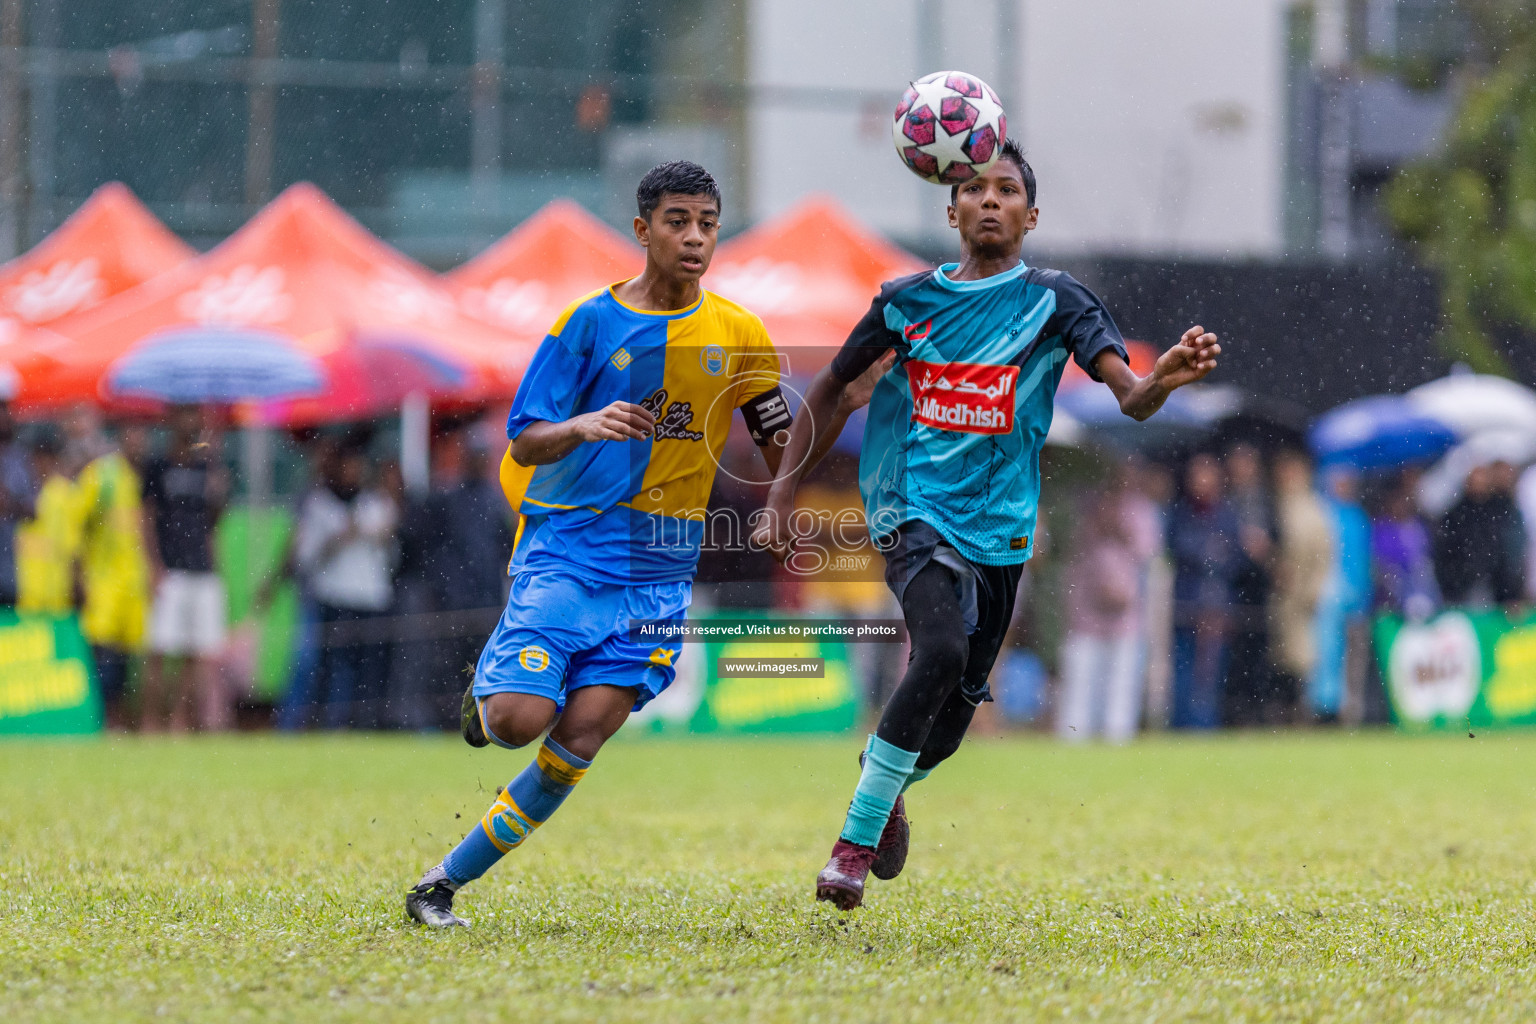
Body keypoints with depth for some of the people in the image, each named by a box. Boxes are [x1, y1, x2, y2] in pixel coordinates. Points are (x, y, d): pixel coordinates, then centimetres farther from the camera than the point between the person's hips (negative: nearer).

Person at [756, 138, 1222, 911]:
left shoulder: (1055, 302, 1)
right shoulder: (908, 300, 4)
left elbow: (1130, 397, -11)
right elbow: (831, 392, 16)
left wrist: (1165, 379, -36)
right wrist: (782, 497, 8)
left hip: (999, 526, 2)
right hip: (914, 511, -2)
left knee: (952, 714, 7)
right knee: (942, 652, -28)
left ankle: (885, 786, 43)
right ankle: (855, 840, -18)